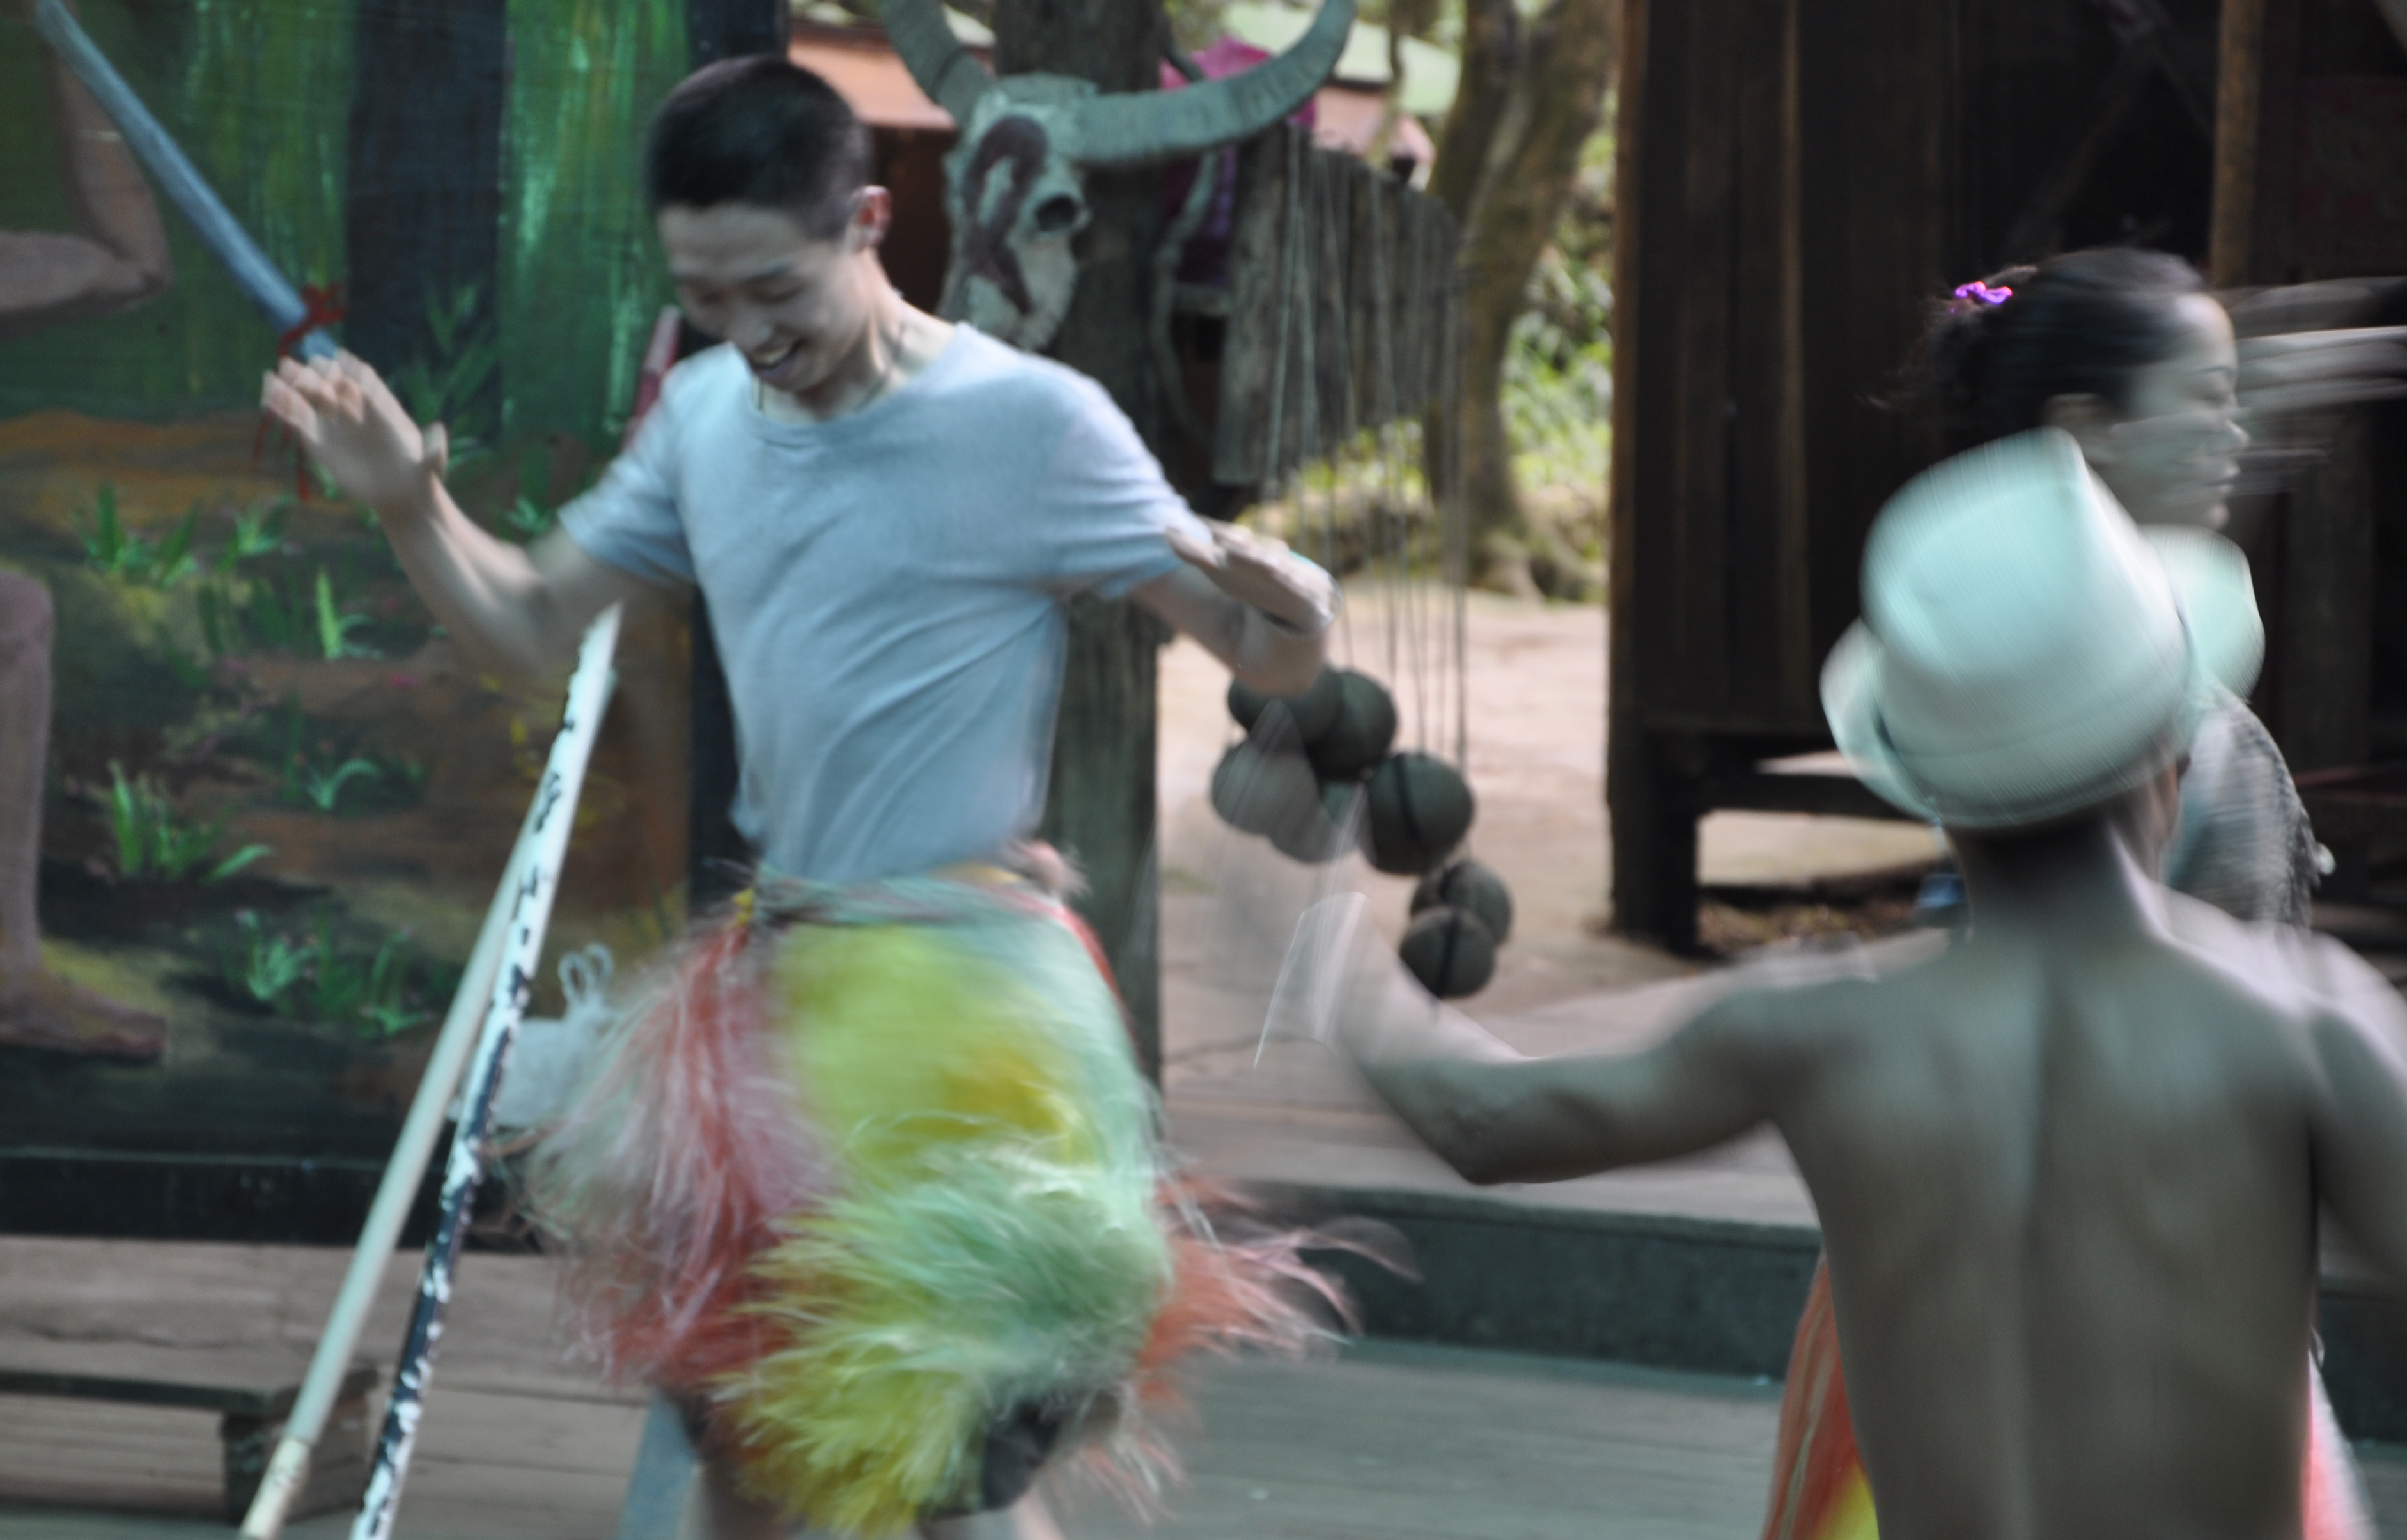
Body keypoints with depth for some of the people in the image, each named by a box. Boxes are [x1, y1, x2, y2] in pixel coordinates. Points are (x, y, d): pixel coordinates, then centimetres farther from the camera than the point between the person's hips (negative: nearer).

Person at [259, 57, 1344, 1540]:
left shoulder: (1029, 424, -12)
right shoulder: (709, 414, 6)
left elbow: (1269, 655, -13)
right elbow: (531, 623, 13)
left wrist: (1290, 606, -36)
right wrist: (412, 504, -4)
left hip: (955, 989, -7)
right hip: (775, 974, 7)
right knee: (740, 1421, 16)